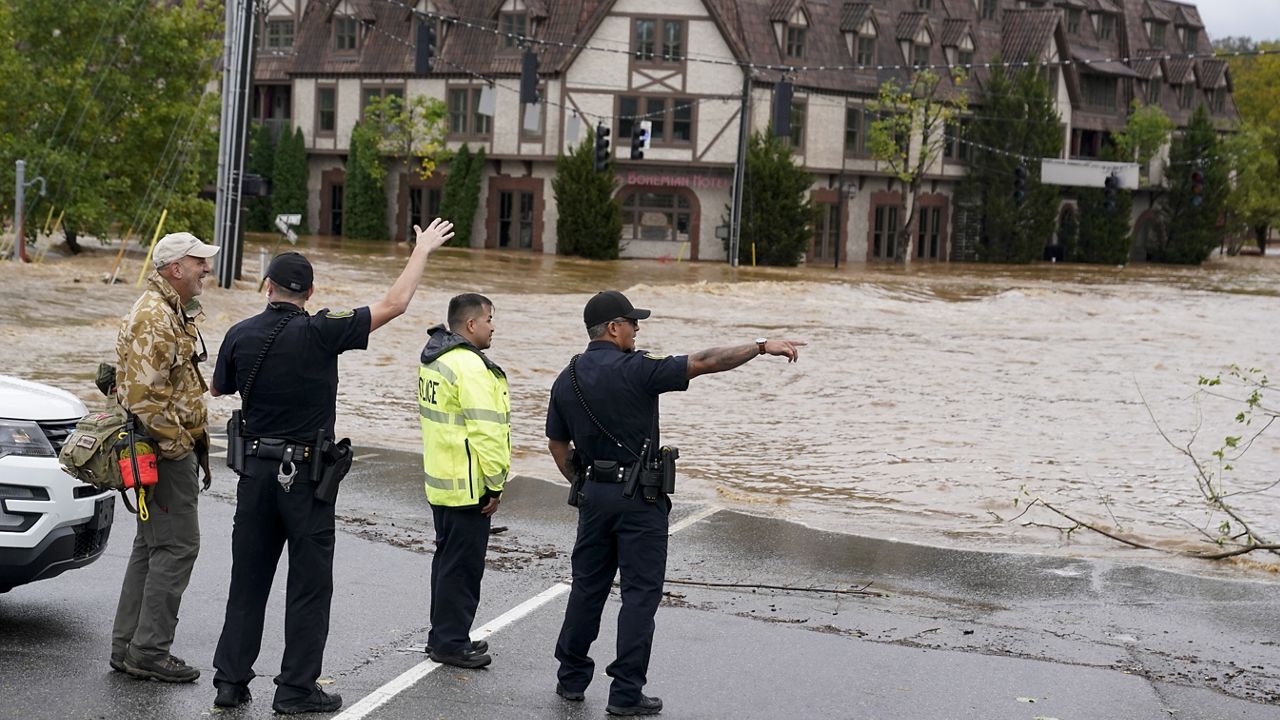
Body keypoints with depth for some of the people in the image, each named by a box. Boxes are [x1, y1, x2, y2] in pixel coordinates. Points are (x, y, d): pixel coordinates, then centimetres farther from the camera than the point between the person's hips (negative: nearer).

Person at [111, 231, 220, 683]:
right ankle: (149, 652, -4)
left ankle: (128, 646, 20)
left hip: (174, 447, 11)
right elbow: (143, 395, -24)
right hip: (166, 451, -11)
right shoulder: (154, 318, -17)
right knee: (176, 546, -8)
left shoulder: (175, 314, 18)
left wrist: (190, 441, 20)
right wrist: (175, 443, -19)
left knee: (152, 546, 14)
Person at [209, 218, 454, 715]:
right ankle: (296, 689, 5)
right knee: (309, 585, 4)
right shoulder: (320, 332, -14)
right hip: (305, 473, -4)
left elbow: (218, 388, 16)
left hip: (255, 469, 4)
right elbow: (394, 304, -9)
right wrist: (423, 249, 2)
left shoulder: (240, 335, -2)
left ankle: (230, 680, 12)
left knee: (248, 580, 12)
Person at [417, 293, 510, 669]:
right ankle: (452, 642, 4)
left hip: (442, 482, 10)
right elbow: (485, 431, -24)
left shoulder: (434, 359, 12)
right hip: (468, 486, -10)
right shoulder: (470, 366, -20)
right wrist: (495, 484, -17)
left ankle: (444, 635, 28)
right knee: (463, 565, -2)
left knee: (448, 559, 19)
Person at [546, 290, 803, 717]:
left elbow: (557, 445, 12)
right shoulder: (635, 369, -15)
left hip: (593, 493, 6)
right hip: (639, 496, -6)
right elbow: (704, 362, -19)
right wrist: (762, 347, -14)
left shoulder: (567, 380, 5)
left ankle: (572, 678, 22)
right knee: (640, 593, 0)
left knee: (588, 586, 16)